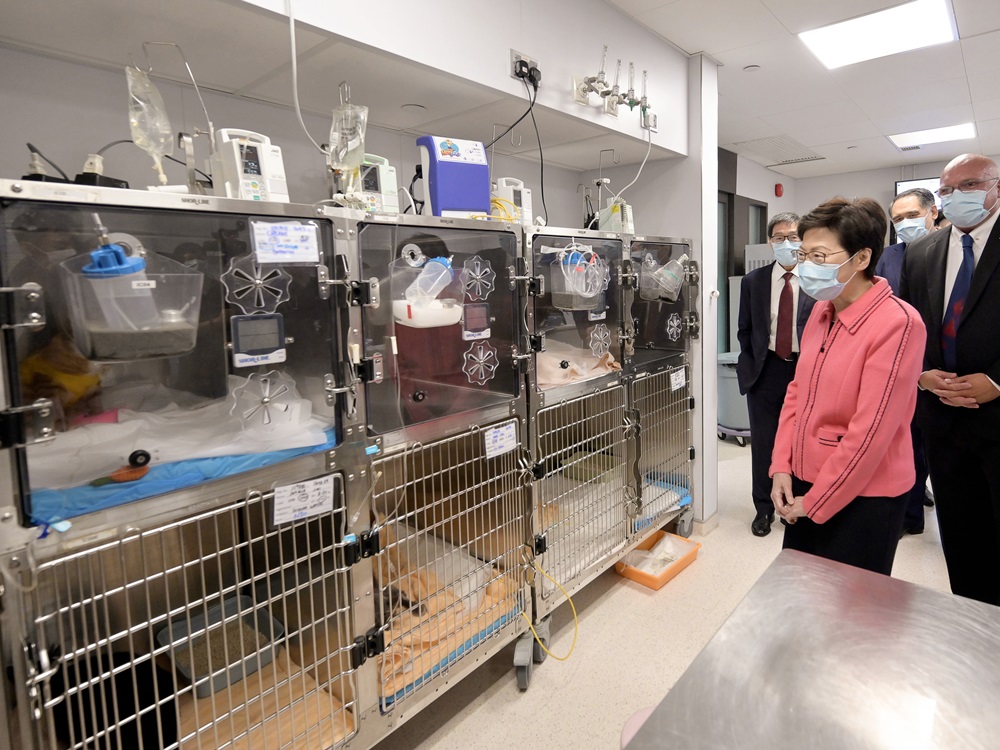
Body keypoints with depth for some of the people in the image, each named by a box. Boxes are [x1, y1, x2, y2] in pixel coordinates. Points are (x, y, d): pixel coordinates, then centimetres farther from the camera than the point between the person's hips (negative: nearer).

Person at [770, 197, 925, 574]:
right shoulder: (822, 311, 1)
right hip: (804, 482, 6)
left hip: (861, 498, -6)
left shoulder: (897, 324, -20)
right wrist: (781, 467, 2)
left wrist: (815, 502, -13)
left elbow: (870, 432, -21)